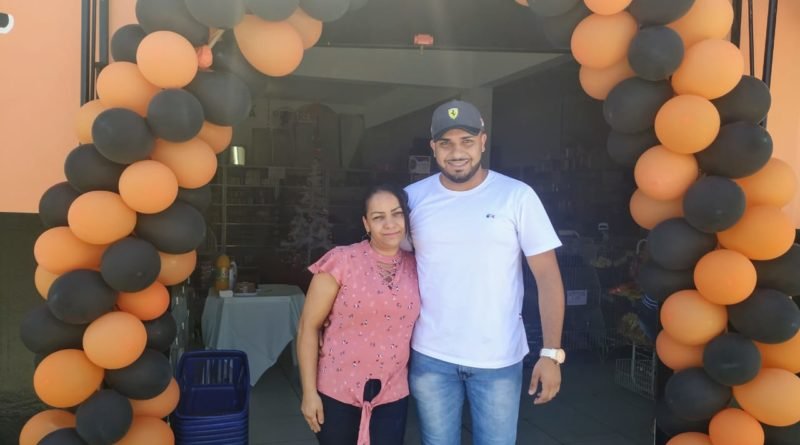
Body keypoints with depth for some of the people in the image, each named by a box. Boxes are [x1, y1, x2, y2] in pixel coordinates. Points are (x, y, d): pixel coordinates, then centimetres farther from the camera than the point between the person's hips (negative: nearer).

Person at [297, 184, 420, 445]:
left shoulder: (415, 267, 0)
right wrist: (309, 392, -10)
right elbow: (309, 327, -9)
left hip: (392, 396, 3)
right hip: (337, 392, -2)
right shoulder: (341, 261, -11)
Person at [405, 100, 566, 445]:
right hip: (430, 357, 2)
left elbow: (547, 276, -6)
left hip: (499, 359, -1)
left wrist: (551, 352, -11)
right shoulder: (414, 197, -2)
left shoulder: (517, 196, -7)